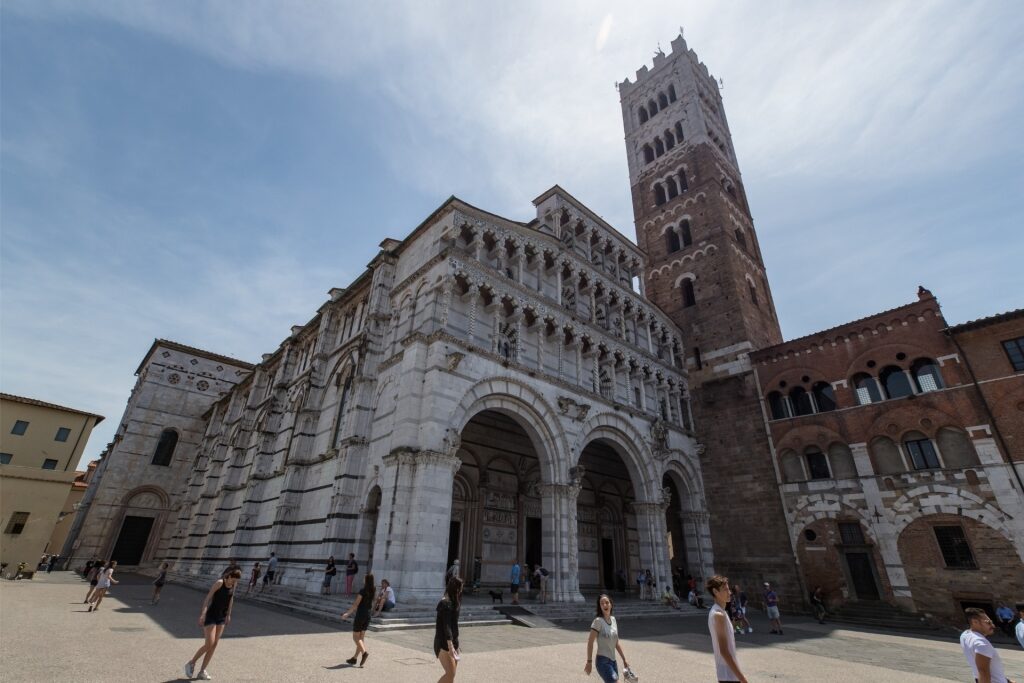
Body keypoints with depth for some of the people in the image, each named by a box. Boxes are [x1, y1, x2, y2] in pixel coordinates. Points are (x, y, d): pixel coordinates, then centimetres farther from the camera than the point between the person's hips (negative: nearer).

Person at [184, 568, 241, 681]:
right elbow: (208, 597, -23)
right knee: (209, 644, -10)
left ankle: (202, 672, 14)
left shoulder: (233, 584, 0)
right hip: (210, 616, -6)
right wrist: (203, 613, -32)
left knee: (214, 645, 4)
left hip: (221, 617, 6)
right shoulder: (219, 582, -20)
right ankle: (191, 663, 16)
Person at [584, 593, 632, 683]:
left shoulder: (613, 620, 6)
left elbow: (616, 643, 15)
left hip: (613, 660, 7)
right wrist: (589, 662, -15)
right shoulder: (598, 621, -15)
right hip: (602, 661, -7)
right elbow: (590, 642, -14)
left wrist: (624, 660, 16)